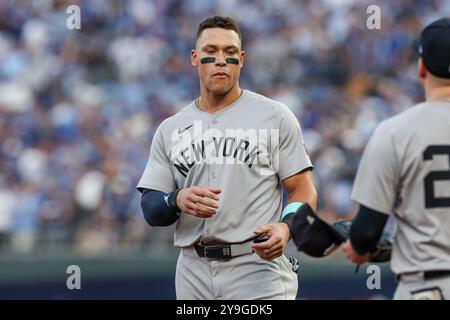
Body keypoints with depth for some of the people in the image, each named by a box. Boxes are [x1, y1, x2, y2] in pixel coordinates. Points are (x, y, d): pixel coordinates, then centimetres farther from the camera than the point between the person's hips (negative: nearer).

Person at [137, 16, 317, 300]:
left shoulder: (275, 117, 4)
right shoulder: (170, 130, 12)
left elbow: (303, 190, 1)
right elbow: (151, 209, 10)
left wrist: (285, 228, -20)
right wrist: (177, 200, -14)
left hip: (258, 266, -4)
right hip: (194, 273, 4)